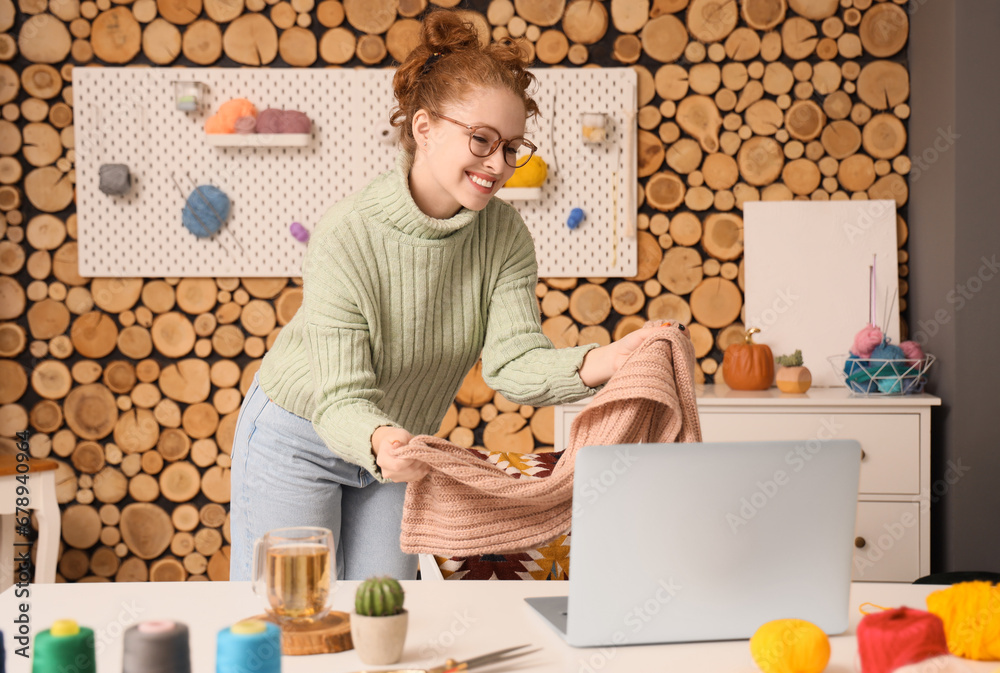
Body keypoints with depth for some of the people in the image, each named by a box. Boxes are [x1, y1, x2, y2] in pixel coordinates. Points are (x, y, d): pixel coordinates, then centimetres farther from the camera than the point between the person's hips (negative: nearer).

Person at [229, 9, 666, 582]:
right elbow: (342, 399, -29)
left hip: (400, 448, 4)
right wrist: (377, 442, -52)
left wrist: (594, 365, -43)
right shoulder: (347, 237, -28)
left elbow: (514, 362, -23)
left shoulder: (504, 235, -14)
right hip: (299, 443, -4)